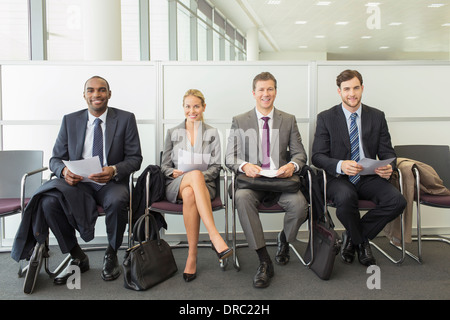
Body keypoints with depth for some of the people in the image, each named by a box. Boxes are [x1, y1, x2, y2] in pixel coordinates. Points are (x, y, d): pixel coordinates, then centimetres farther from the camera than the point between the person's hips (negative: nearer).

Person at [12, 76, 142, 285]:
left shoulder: (126, 119, 3)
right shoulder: (70, 121, 9)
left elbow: (135, 158, 0)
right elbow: (55, 159, 10)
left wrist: (114, 171, -21)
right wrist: (64, 171, -15)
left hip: (111, 184, -2)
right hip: (78, 183, 3)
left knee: (117, 201, -36)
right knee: (49, 201, -27)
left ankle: (111, 255, -6)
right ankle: (77, 257, -4)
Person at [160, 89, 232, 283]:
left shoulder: (212, 133, 14)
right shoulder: (173, 133, 18)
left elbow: (215, 167, 7)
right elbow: (165, 165, 14)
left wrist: (200, 176, -13)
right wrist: (175, 172, -9)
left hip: (203, 184, 0)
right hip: (175, 186, 0)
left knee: (190, 194, -39)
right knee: (195, 174, -38)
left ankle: (192, 256, -37)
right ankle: (215, 236, -44)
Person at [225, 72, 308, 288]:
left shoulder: (289, 120, 13)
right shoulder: (239, 121, 9)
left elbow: (300, 154, 10)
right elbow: (230, 157, 2)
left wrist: (292, 166, -15)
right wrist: (245, 166, -21)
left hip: (281, 180, 1)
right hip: (252, 180, 0)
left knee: (299, 203, -30)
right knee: (242, 198, -35)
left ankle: (284, 240, 7)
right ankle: (264, 261, -24)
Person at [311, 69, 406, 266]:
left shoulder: (377, 117, 10)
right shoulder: (326, 118, 2)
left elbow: (387, 152, 9)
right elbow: (317, 156, -4)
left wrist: (388, 168, -16)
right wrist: (340, 165, -25)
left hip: (369, 178, 3)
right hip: (339, 178, -3)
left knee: (397, 200, -26)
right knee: (345, 198, -37)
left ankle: (352, 236, -2)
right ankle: (362, 242, -4)